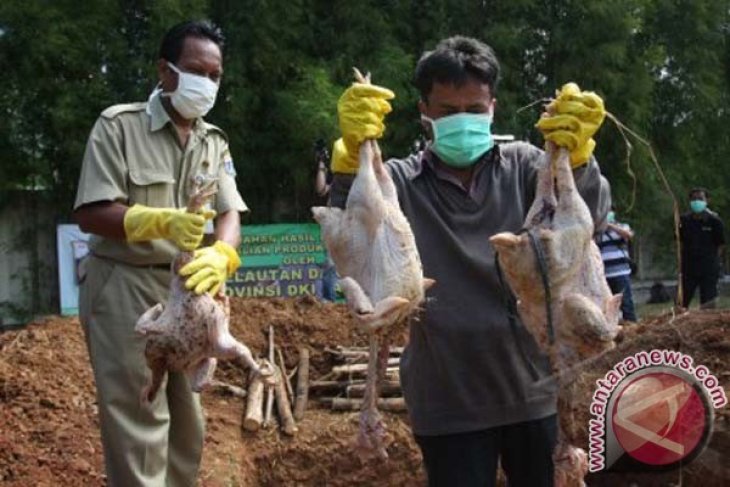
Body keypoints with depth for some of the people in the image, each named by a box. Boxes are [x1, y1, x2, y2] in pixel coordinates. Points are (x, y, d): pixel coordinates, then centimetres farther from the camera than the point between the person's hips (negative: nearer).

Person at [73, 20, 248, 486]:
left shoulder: (214, 142, 9)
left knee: (187, 417, 15)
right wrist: (161, 222, -29)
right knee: (138, 420, -5)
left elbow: (230, 212, -2)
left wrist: (222, 256, -25)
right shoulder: (118, 124, -7)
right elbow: (91, 214, -13)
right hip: (125, 288, -6)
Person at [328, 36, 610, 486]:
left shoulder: (522, 166, 3)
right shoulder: (401, 181, -1)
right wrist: (352, 155, -38)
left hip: (530, 391, 2)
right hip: (447, 402, -2)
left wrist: (576, 155, -37)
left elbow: (589, 214, -15)